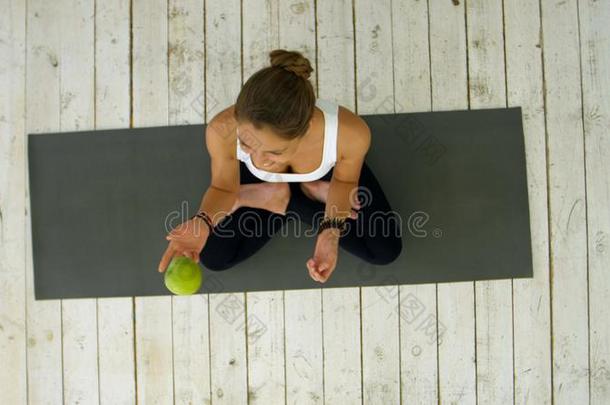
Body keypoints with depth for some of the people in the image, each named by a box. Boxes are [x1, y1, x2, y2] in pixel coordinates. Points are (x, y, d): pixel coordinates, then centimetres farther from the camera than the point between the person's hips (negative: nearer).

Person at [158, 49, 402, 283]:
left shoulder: (350, 133, -44)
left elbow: (344, 182, -19)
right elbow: (224, 188, -20)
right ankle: (309, 194, 8)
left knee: (386, 251, -6)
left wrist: (331, 233, -36)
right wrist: (201, 222, -42)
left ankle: (286, 201, 8)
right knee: (213, 257, -5)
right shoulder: (223, 131, -42)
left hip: (326, 170, 0)